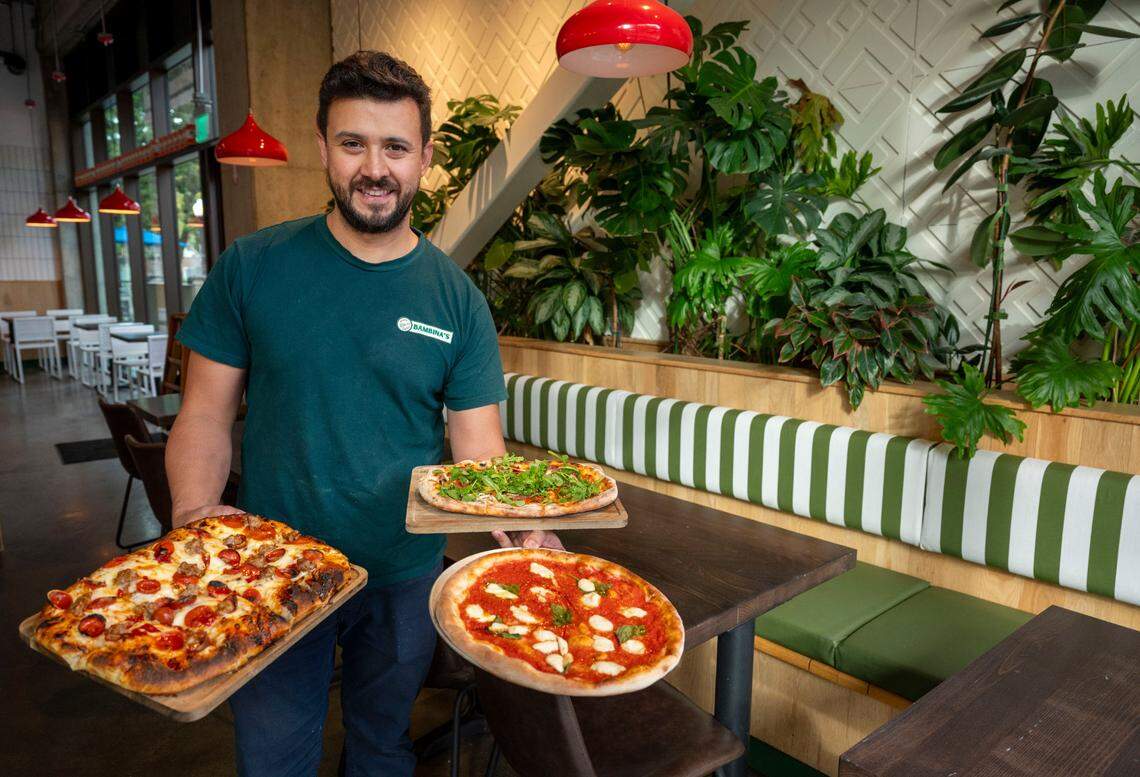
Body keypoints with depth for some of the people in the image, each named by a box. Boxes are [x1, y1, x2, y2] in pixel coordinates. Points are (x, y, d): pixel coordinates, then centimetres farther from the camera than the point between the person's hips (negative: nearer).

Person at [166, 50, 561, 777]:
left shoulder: (458, 300, -8)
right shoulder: (253, 267, -8)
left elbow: (480, 452, -8)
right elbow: (206, 416, -4)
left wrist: (517, 522, -28)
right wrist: (194, 511, -23)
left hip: (405, 579, 1)